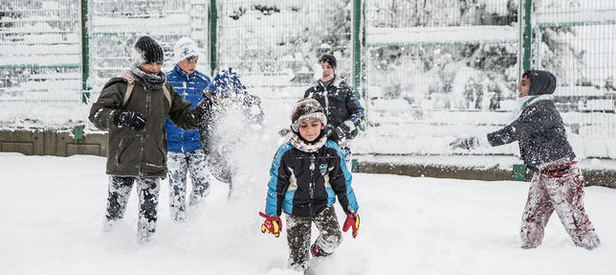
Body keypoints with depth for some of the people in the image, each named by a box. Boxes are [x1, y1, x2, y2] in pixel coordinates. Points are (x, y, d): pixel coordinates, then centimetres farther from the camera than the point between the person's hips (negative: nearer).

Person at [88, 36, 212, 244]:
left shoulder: (165, 90, 13)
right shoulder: (122, 86, -4)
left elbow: (184, 118, 19)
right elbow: (96, 114, -12)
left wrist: (202, 110, 0)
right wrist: (120, 118, -31)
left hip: (153, 164, 3)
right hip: (123, 162, -3)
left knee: (149, 213, 1)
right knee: (116, 210, 6)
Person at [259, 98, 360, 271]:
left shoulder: (332, 150, -7)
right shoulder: (286, 153, -13)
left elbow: (342, 182, 4)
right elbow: (276, 185, -3)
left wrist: (352, 212, 5)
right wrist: (272, 216, -1)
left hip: (323, 204, 2)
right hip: (296, 208, -2)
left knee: (333, 238, -15)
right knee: (298, 256, -2)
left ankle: (319, 253, 17)